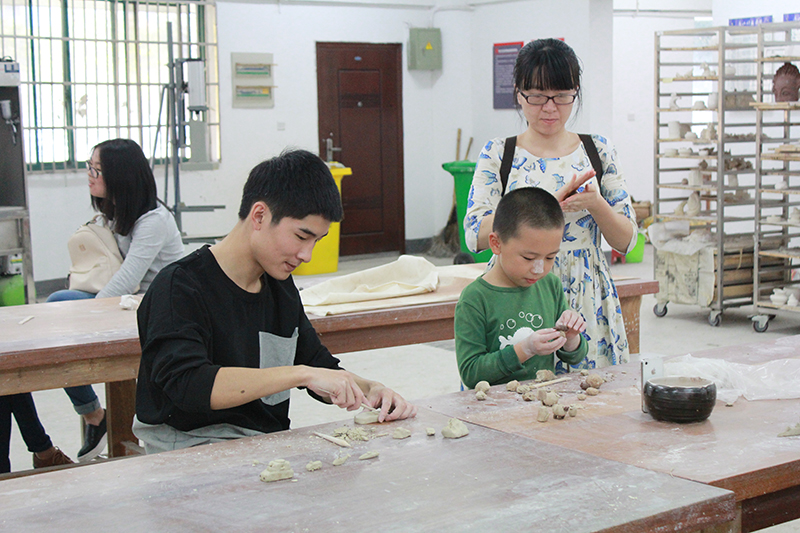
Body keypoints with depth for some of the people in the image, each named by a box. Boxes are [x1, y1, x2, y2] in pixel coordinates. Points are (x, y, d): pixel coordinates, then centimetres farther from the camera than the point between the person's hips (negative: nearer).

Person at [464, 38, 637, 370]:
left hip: (586, 305, 2)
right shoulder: (497, 155, 1)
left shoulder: (598, 151, 6)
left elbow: (626, 240, 5)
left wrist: (595, 203, -15)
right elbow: (475, 236, -11)